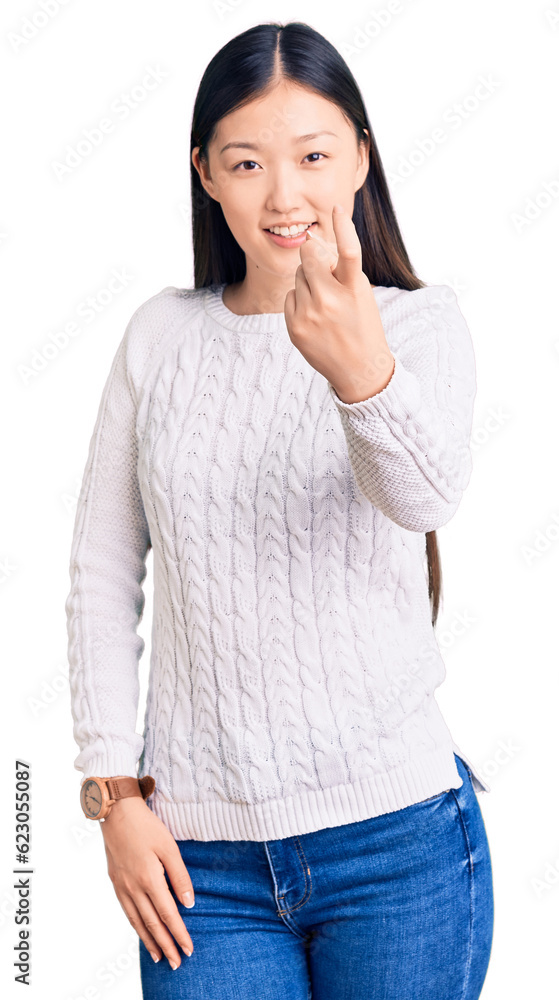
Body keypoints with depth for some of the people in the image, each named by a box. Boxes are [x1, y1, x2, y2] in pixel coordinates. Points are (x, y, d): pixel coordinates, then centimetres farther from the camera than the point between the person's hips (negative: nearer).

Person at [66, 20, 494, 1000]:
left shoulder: (422, 323, -3)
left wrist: (360, 368, -45)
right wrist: (115, 793, 1)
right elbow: (101, 579, 7)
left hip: (394, 834, -1)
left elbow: (424, 493, -25)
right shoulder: (160, 336, 5)